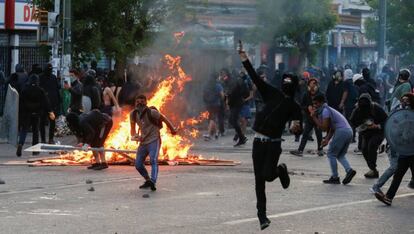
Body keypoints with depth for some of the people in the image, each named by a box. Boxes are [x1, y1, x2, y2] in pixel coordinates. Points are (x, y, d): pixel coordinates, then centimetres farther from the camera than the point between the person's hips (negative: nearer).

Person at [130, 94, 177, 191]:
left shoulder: (151, 112, -14)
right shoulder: (133, 114, 3)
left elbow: (164, 119, -2)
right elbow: (133, 127, 16)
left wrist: (172, 129, 8)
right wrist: (134, 135, -5)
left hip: (154, 140, -6)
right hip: (143, 142, 7)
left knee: (153, 160, -25)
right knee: (138, 164, 4)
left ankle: (153, 182, -40)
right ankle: (148, 180, 25)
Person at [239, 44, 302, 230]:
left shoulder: (294, 107, 2)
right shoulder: (272, 94, 8)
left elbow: (297, 127, -7)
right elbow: (256, 78, 3)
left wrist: (296, 127, -31)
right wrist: (245, 60, -5)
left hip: (273, 144, -3)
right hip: (259, 141, 3)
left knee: (267, 175, -17)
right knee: (259, 180, 3)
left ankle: (280, 170, 20)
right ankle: (261, 215, 11)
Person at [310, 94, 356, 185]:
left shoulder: (325, 111, -4)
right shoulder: (328, 110, 26)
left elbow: (324, 128, -11)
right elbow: (331, 128, 25)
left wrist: (314, 117, -6)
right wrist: (327, 140, 14)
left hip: (341, 132, -9)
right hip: (349, 131, 9)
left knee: (331, 154, 3)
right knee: (340, 155, 19)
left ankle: (335, 177, 3)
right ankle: (349, 170, -3)